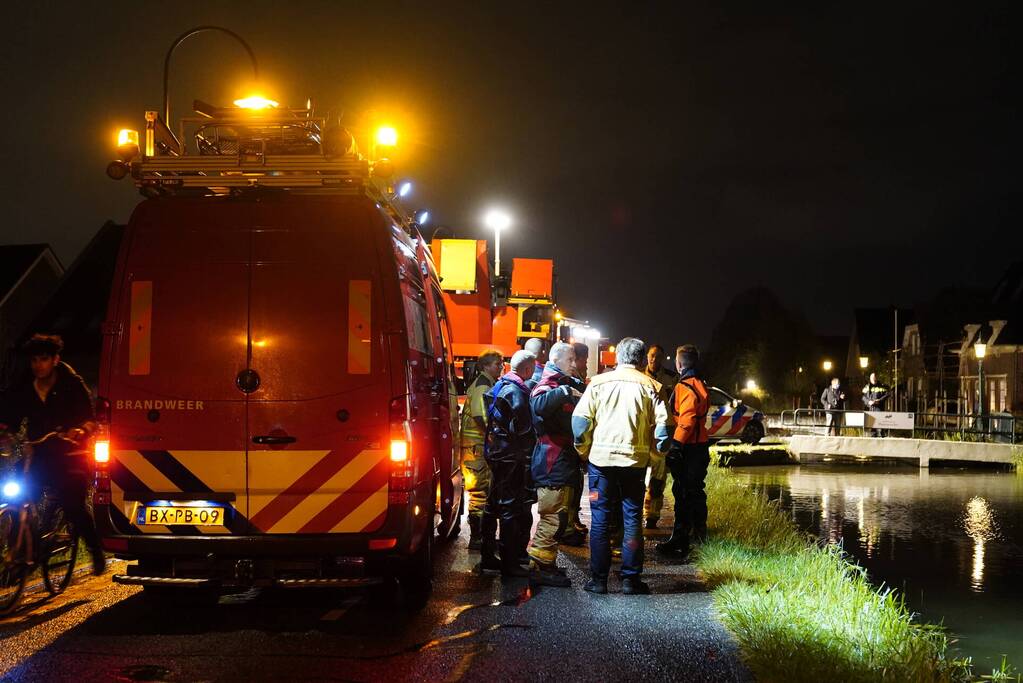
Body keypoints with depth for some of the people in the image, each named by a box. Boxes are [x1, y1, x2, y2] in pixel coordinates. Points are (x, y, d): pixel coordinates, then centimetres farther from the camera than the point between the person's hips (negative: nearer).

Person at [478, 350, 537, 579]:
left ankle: (487, 556, 23)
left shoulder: (501, 386, 13)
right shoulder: (516, 391, -17)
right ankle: (509, 564, -3)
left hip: (496, 454, 10)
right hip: (511, 456, -10)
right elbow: (523, 429, -19)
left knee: (494, 504, 15)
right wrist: (529, 454, -6)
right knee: (510, 508, -6)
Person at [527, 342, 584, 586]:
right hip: (552, 462, -10)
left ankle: (545, 564, 23)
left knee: (558, 515, 15)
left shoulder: (566, 385, 21)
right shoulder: (547, 385, -11)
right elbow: (538, 405, -36)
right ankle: (541, 567, -5)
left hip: (564, 461, 10)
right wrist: (563, 392, -35)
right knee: (554, 516, -11)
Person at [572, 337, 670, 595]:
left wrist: (584, 450, 7)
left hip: (601, 458, 0)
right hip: (635, 459, 0)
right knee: (633, 518, 7)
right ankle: (631, 579, 7)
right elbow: (662, 423, -2)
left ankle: (598, 579, 6)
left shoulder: (599, 382, 1)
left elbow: (580, 418, -4)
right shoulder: (649, 386, 2)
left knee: (600, 518, 6)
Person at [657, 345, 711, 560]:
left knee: (683, 493, -7)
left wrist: (675, 445, -24)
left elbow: (686, 421, -23)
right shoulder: (701, 385, 14)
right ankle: (699, 532, 31)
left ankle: (680, 542, -6)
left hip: (688, 448, -9)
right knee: (695, 490, 19)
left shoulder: (685, 387, -16)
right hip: (701, 445, 9)